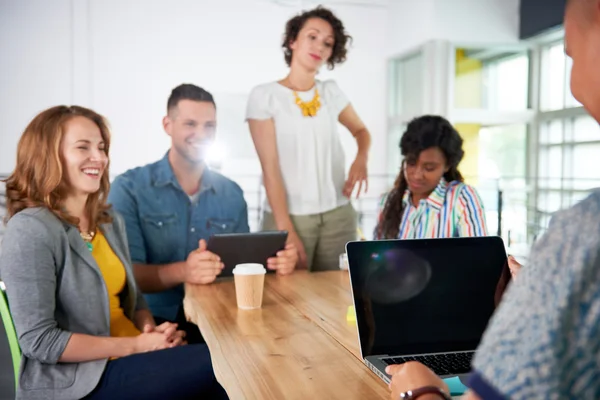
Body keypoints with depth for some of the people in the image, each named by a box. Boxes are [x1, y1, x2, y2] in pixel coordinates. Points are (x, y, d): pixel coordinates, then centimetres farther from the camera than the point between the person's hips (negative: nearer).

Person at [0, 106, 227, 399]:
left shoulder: (110, 221, 9)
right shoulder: (30, 230, -14)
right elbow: (38, 341, -18)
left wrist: (151, 330, -6)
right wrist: (135, 345, -17)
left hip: (130, 356, 7)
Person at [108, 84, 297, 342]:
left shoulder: (232, 194, 8)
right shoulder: (129, 188, -5)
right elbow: (127, 273, -13)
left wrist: (274, 261, -12)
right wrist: (181, 271, -33)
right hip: (157, 319, -4)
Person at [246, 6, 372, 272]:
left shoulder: (332, 92, 7)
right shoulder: (264, 96, -5)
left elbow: (361, 131, 23)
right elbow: (270, 169, -10)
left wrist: (362, 159, 0)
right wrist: (287, 232, -16)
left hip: (338, 215, 4)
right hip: (288, 217, -3)